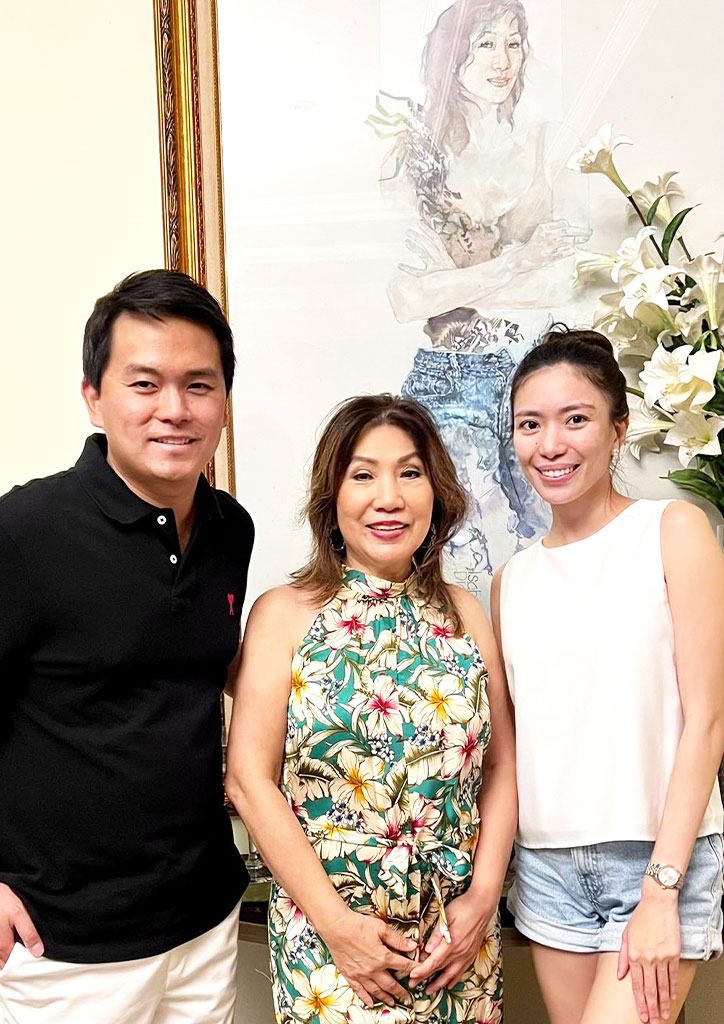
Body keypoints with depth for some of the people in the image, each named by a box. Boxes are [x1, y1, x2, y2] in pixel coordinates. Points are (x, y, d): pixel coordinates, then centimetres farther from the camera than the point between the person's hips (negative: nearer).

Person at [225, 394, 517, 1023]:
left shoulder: (464, 613, 2)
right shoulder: (284, 615, -8)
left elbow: (502, 763, 3)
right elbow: (249, 778, -11)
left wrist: (482, 897, -5)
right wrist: (336, 923, -13)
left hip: (460, 931, 4)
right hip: (327, 932, -3)